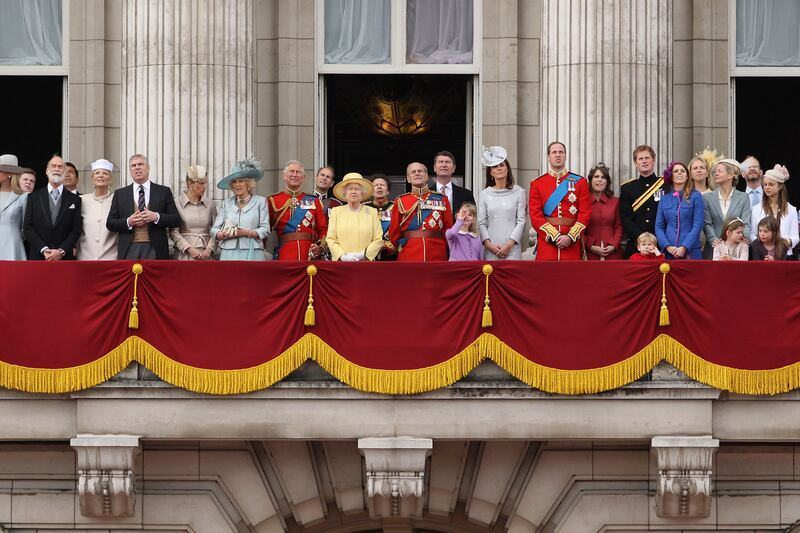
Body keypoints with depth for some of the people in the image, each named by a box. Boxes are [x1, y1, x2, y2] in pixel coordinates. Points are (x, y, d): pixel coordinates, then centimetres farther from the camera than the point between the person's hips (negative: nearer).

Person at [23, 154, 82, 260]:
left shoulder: (75, 199, 8)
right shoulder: (34, 197, 8)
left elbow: (76, 230, 2)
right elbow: (27, 228, 2)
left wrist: (61, 251, -11)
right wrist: (44, 250, -10)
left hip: (65, 258, 0)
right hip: (38, 257, 0)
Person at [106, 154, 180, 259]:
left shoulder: (164, 191, 9)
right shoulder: (119, 194, 12)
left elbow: (176, 220, 4)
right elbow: (110, 223, 9)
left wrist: (156, 217, -12)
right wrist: (128, 222, -9)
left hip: (155, 250, -1)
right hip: (129, 250, 1)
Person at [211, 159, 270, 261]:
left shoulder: (260, 201, 9)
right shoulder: (227, 203, 17)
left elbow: (265, 230, 1)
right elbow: (214, 230, 10)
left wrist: (244, 232, -12)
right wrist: (226, 234, -10)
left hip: (252, 254, -2)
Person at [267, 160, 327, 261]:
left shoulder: (314, 201, 12)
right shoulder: (273, 201, 6)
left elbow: (323, 230, 13)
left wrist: (320, 247, -5)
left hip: (310, 255, 2)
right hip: (284, 256, -2)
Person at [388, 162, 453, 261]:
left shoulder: (441, 199, 8)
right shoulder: (400, 201, 7)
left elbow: (448, 230, 9)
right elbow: (394, 233, 11)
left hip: (437, 256, 1)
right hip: (409, 257, 0)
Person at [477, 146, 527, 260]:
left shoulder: (518, 192, 6)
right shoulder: (485, 194, 11)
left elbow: (521, 221, 1)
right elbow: (481, 223, 7)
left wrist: (510, 244, -8)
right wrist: (488, 243, -7)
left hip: (511, 249, -2)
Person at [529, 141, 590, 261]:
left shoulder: (580, 182, 7)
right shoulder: (537, 184, 7)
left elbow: (585, 214, 1)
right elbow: (536, 216, 0)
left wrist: (570, 237, -11)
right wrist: (555, 236, -11)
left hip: (572, 242, 0)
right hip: (547, 242, 0)